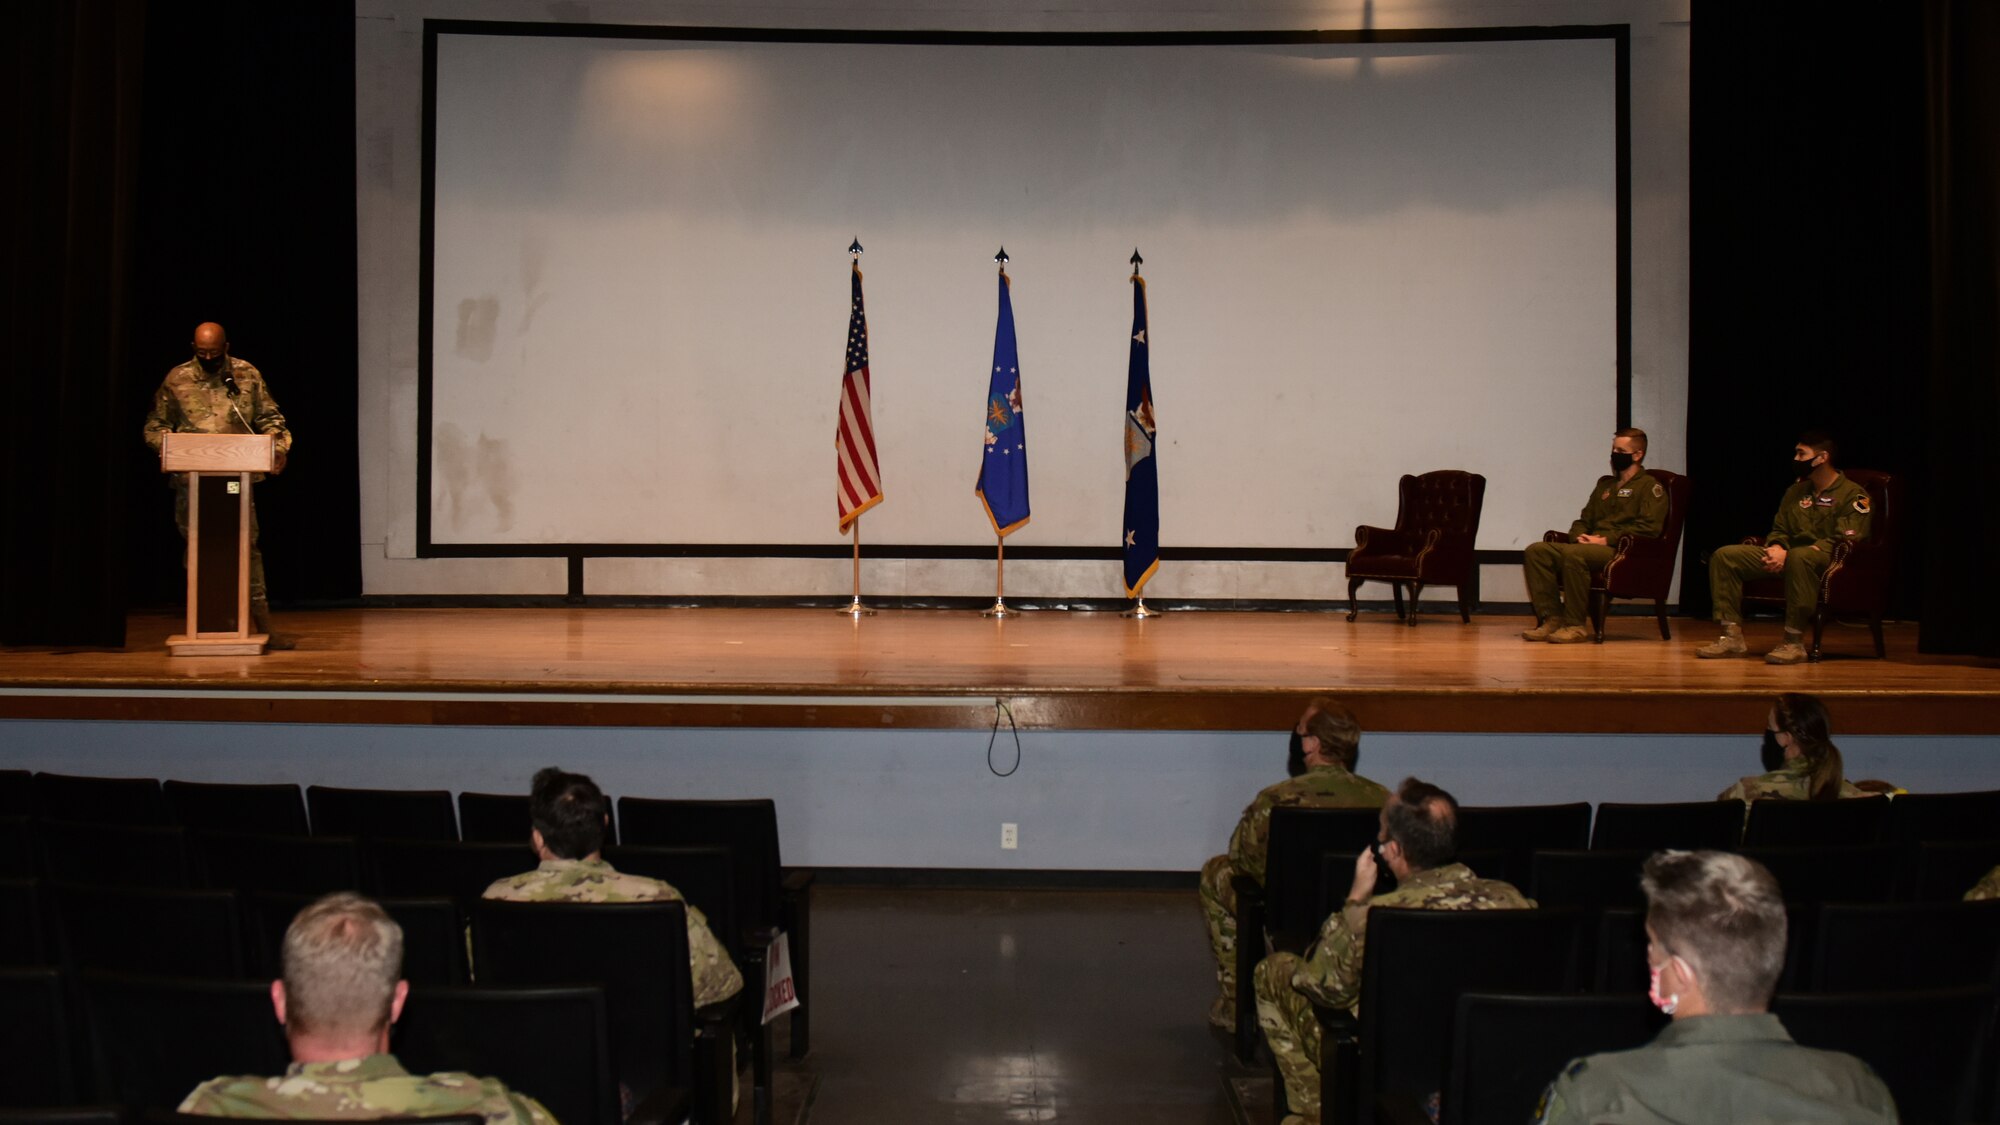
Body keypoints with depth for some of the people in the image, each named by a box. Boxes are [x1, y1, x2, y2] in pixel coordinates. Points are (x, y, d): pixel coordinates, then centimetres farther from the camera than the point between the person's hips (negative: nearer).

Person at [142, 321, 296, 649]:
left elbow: (270, 418, 7)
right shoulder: (177, 379, 6)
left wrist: (278, 447, -11)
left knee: (247, 547, -4)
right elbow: (155, 425, 9)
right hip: (191, 478, 1)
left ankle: (264, 626, -3)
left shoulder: (248, 375, 6)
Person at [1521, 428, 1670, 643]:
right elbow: (1584, 519, 29)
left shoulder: (1650, 486, 5)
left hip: (1623, 552, -8)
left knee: (1573, 553, -38)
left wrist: (1606, 540, -15)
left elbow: (1649, 527, -10)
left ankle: (1576, 625, -29)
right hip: (1591, 544, 8)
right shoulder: (1605, 484, 28)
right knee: (1535, 551, -16)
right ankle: (1551, 618, -22)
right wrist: (1579, 536, 3)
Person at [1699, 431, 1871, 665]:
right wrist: (1776, 549, -4)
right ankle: (1732, 636, -16)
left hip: (1826, 560, -7)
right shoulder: (1796, 492, 21)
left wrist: (1789, 555, -22)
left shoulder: (1853, 494, -3)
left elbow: (1844, 541, -14)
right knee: (1724, 556, -9)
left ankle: (1794, 642, -40)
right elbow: (1779, 530, 24)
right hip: (1787, 558, 7)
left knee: (1799, 557, -44)